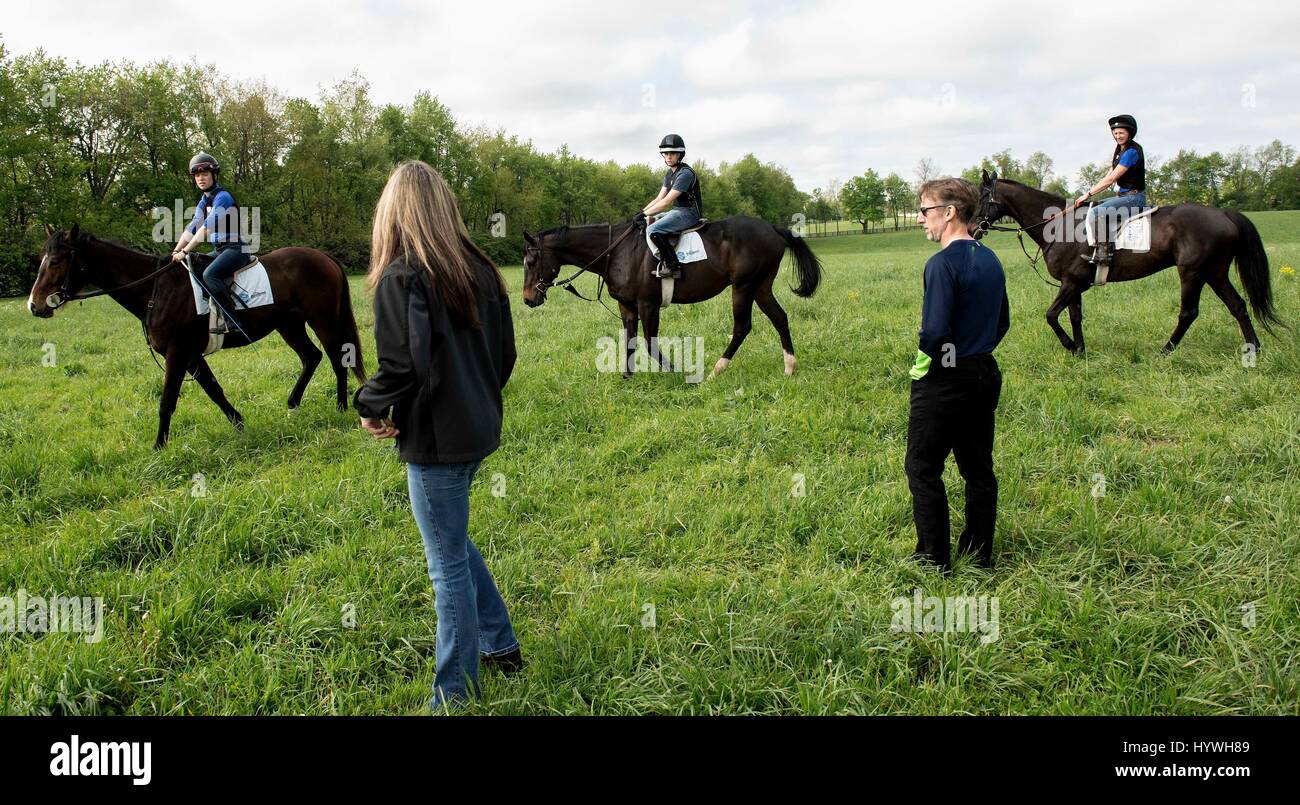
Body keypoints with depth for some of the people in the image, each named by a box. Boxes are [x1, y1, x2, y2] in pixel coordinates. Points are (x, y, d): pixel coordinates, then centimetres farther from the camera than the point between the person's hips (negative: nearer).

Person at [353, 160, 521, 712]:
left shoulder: (400, 278, -17)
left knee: (449, 565, 4)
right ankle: (502, 646, 37)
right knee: (452, 541, 27)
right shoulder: (478, 270, 4)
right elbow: (505, 353, 9)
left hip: (435, 441, -8)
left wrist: (370, 408, -7)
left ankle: (455, 697, 18)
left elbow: (402, 368, -24)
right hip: (479, 428, 8)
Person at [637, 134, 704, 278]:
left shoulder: (685, 173, -18)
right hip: (677, 212, 10)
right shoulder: (669, 174, 13)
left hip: (689, 214, -10)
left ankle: (673, 266, -21)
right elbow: (659, 198, 14)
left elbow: (666, 201, -22)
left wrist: (645, 214, -20)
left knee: (652, 230, -25)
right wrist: (641, 212, 1)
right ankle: (664, 261, 8)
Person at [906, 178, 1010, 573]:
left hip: (943, 380, -8)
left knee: (923, 469, 3)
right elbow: (1002, 322, 15)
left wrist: (922, 360, -7)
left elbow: (934, 330, -25)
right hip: (986, 375, 9)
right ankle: (980, 554, 23)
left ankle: (935, 560, 7)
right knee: (978, 468, 15)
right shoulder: (990, 259, 9)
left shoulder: (943, 263, -18)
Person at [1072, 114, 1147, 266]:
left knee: (1095, 213, -26)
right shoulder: (1120, 151, 15)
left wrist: (1088, 194, -14)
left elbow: (1111, 179, -18)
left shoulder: (1132, 152, -16)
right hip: (1124, 196, 11)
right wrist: (1090, 193, 6)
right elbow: (1109, 177, 16)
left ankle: (1102, 253, -26)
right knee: (1093, 209, 14)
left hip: (1134, 197, -11)